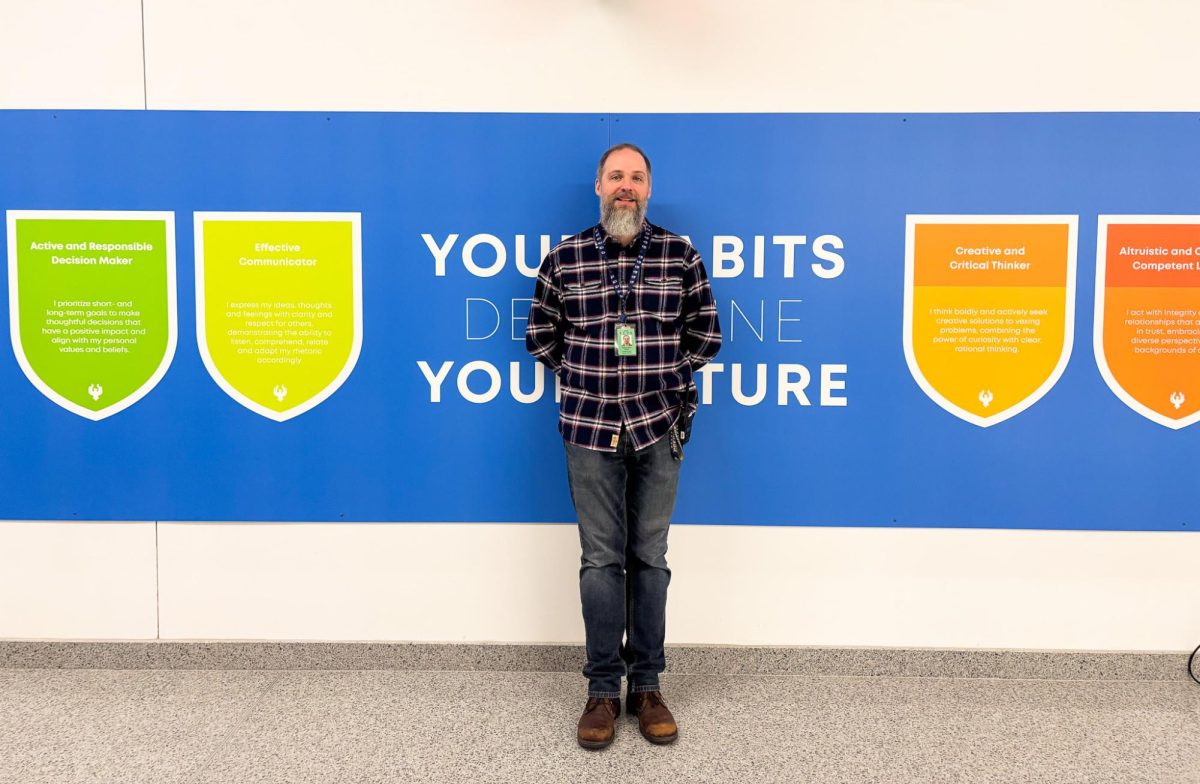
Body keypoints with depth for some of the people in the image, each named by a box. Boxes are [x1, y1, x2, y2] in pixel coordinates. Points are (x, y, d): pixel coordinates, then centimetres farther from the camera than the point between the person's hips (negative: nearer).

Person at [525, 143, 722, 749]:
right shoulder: (563, 260, 2)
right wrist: (580, 378, 6)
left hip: (659, 428, 0)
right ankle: (603, 691, 16)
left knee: (649, 558, 8)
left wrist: (671, 380, 3)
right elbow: (541, 334, 12)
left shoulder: (681, 257, 2)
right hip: (591, 429, 0)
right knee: (601, 560, 5)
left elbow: (706, 333, 9)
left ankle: (647, 687, 20)